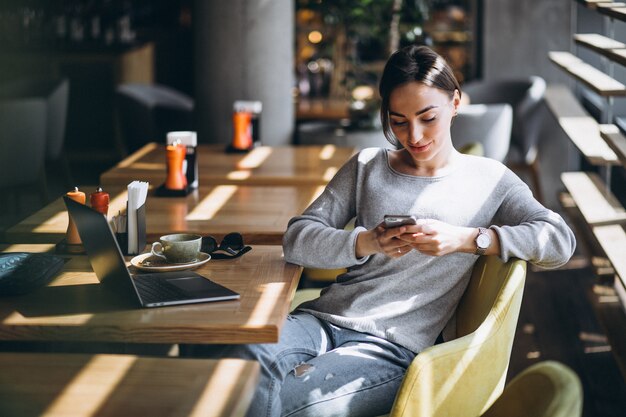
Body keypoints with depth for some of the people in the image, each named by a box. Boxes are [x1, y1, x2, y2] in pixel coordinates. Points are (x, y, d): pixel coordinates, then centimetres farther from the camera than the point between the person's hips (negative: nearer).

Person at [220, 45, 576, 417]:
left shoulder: (489, 180, 10)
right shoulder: (368, 167, 17)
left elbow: (560, 241, -3)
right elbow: (298, 238, 7)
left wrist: (466, 239, -16)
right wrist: (367, 242, -13)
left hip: (393, 347, -3)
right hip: (324, 317, 3)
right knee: (247, 361, -33)